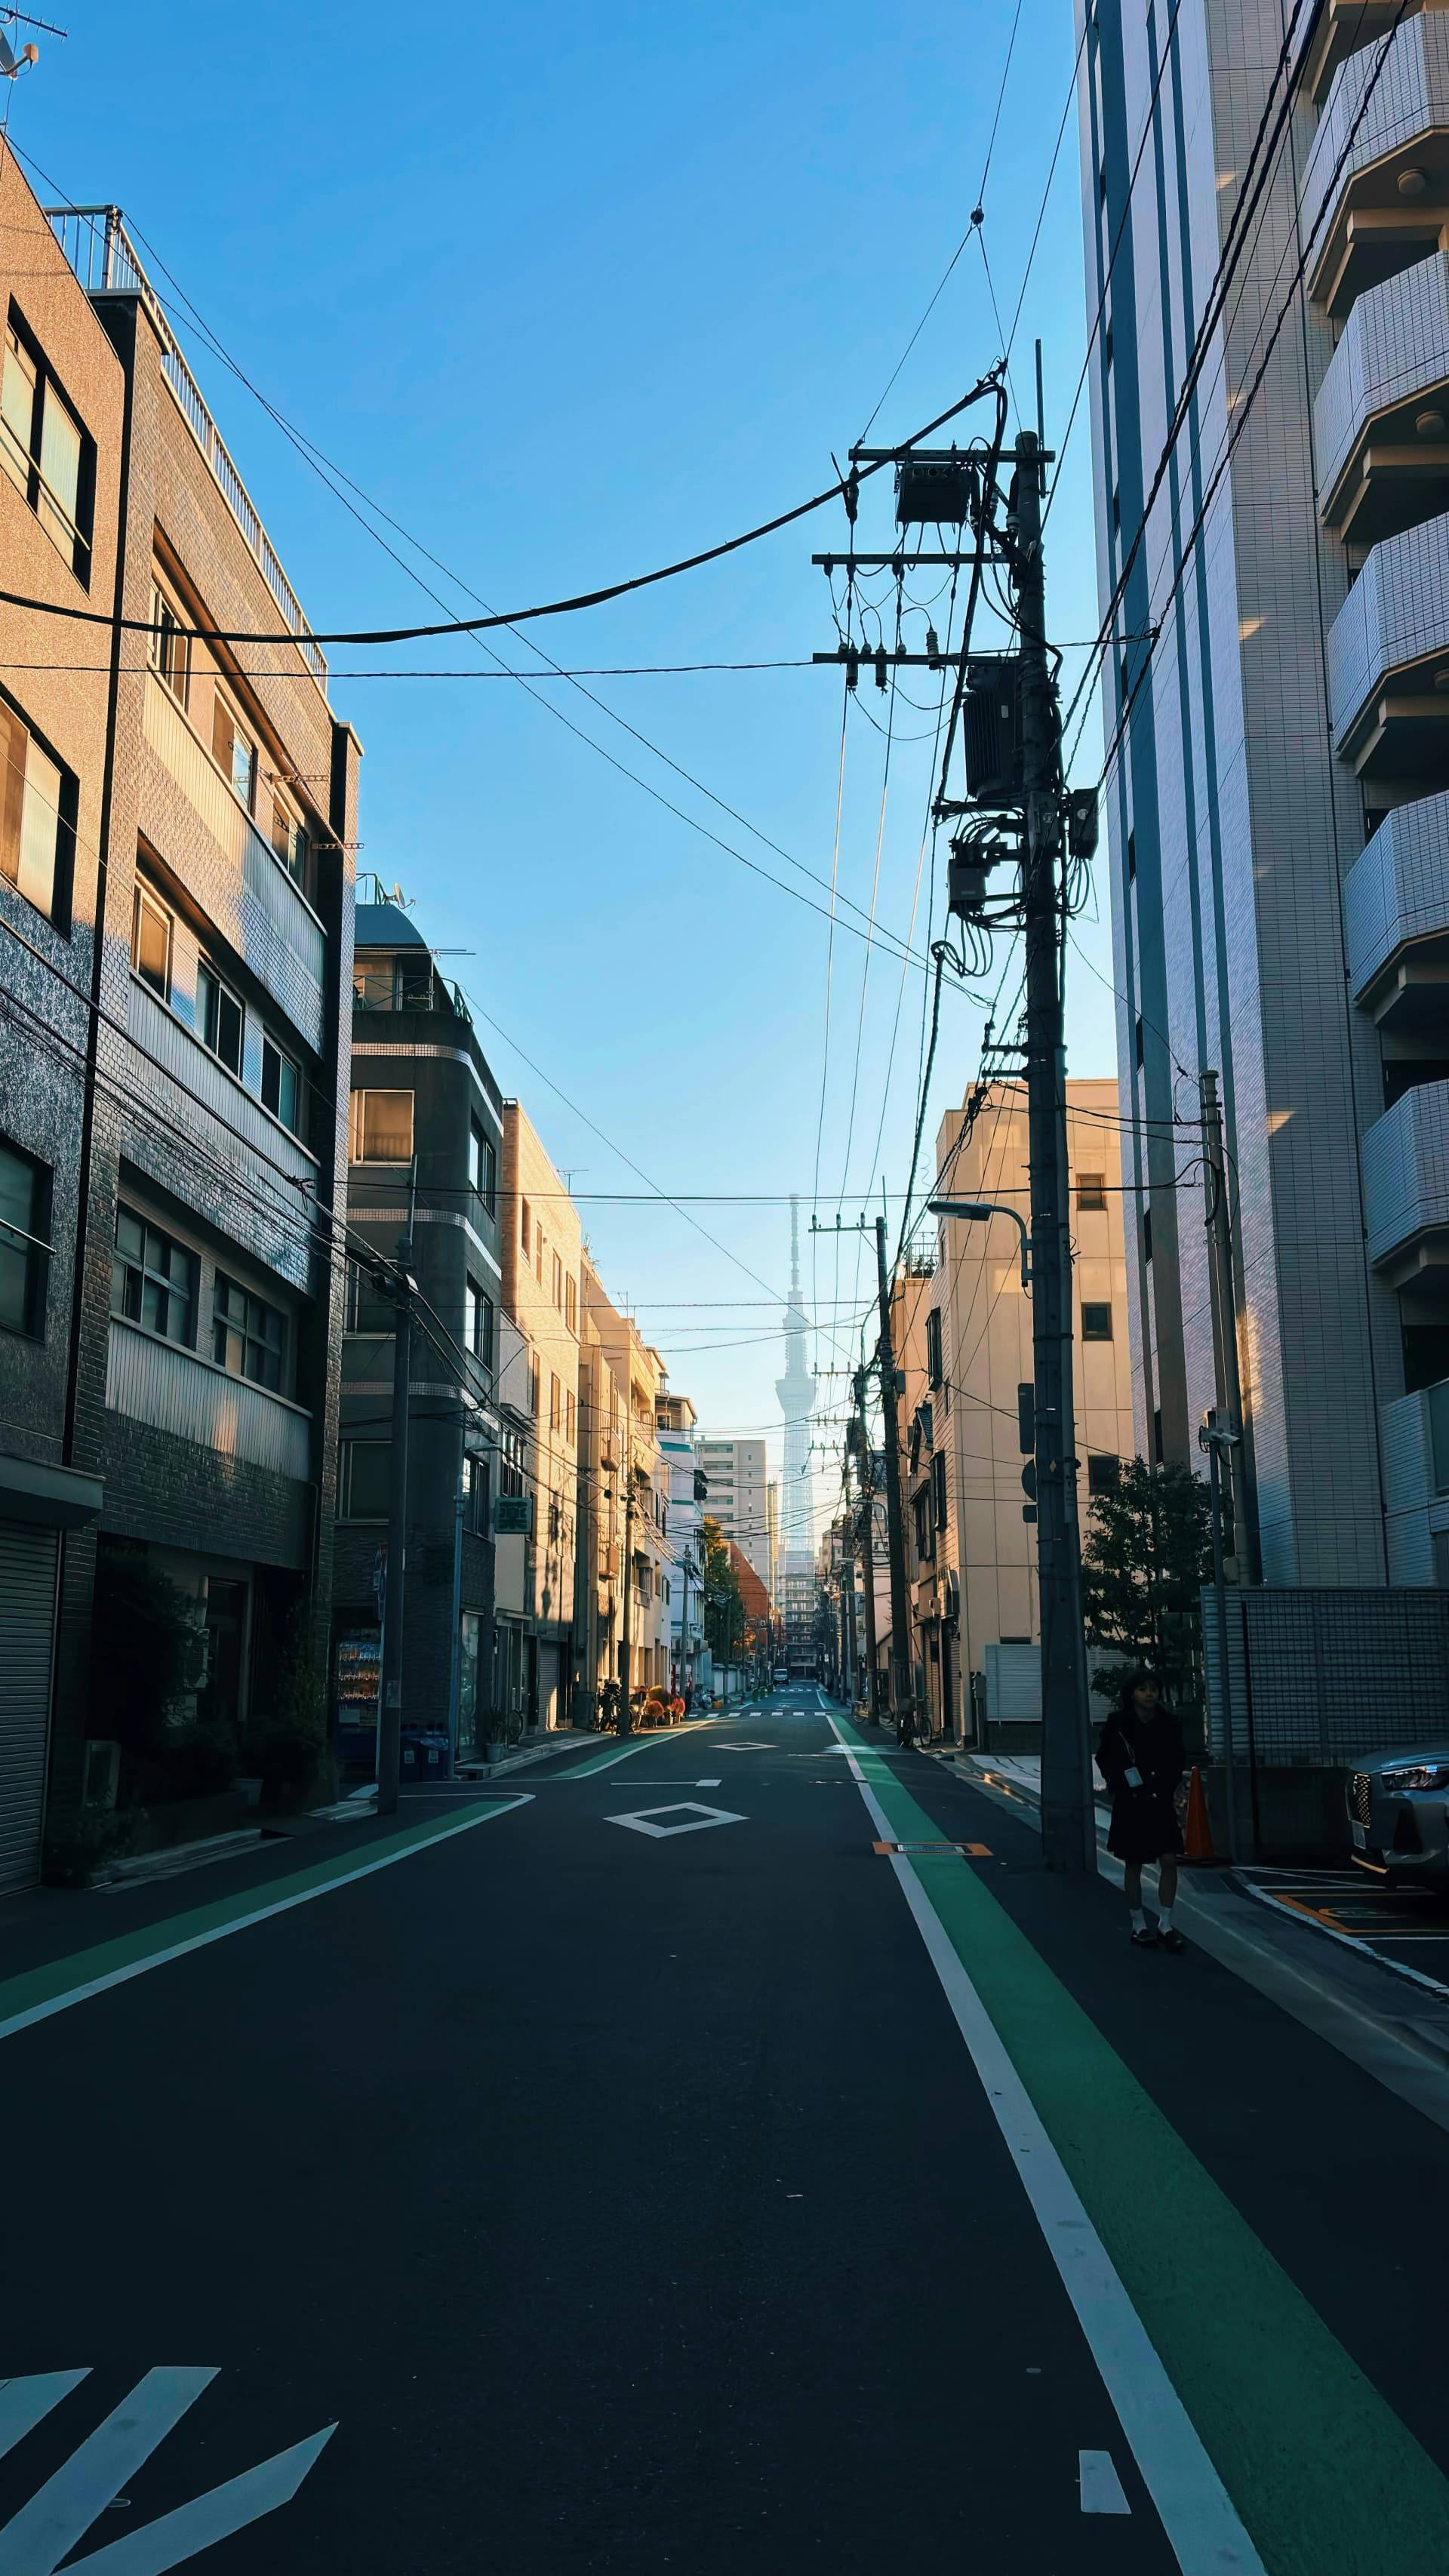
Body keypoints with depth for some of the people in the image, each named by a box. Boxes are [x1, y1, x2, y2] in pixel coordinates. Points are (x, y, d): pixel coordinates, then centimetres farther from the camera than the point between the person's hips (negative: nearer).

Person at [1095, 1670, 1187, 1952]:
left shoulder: (1168, 1723, 0)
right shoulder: (1119, 1724, -9)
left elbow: (1178, 1761, 11)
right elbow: (1105, 1760, -2)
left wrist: (1168, 1787, 1)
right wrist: (1124, 1786, -8)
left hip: (1161, 1802, 3)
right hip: (1131, 1803, -3)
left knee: (1169, 1860, -4)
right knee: (1133, 1864, 6)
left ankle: (1165, 1925, 6)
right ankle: (1139, 1926, 16)